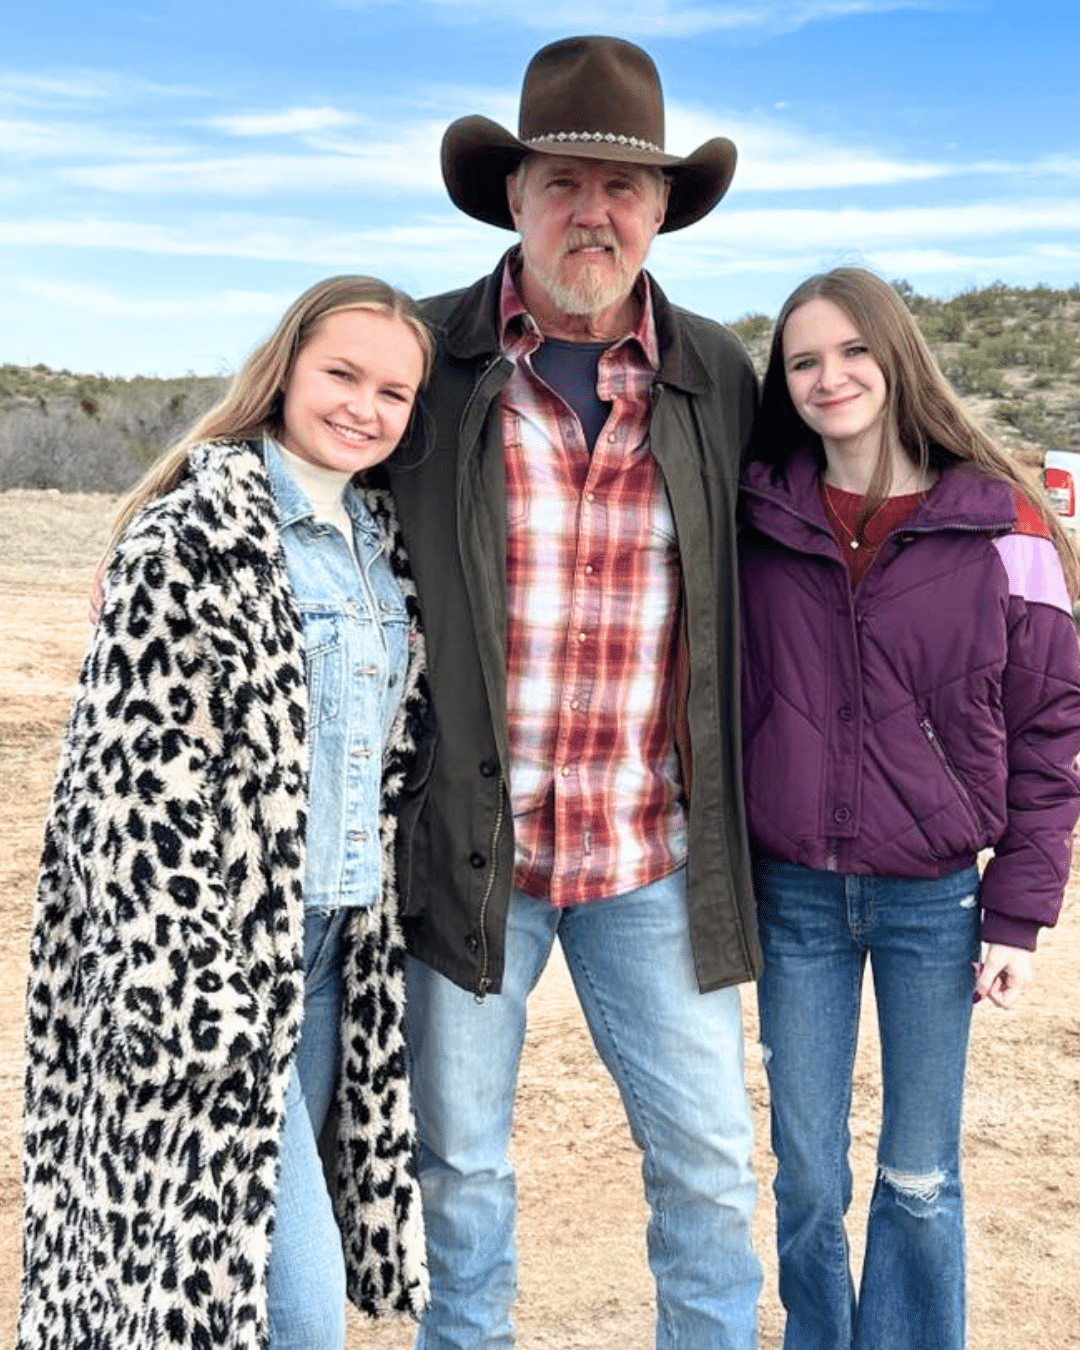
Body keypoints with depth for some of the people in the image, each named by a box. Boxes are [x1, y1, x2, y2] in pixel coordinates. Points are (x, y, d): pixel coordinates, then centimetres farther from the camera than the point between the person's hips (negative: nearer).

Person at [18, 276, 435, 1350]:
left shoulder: (386, 547, 11)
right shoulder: (189, 539, -12)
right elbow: (135, 780, -16)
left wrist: (383, 925, 17)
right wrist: (185, 989, -19)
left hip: (335, 941, 7)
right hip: (219, 953, -7)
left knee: (271, 1216, 16)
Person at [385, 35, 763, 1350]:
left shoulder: (719, 379, 2)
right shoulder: (424, 359, -4)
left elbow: (748, 592, 11)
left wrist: (731, 813, 9)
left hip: (655, 857, 2)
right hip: (466, 844, -1)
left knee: (709, 1164, 10)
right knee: (460, 1165, 14)